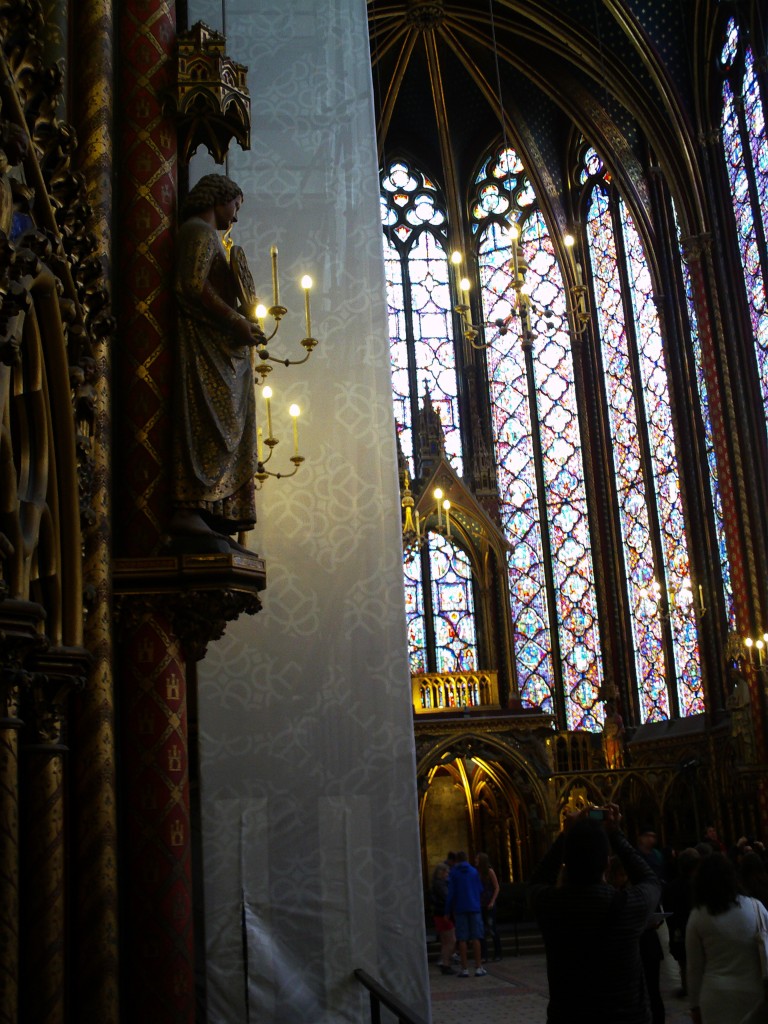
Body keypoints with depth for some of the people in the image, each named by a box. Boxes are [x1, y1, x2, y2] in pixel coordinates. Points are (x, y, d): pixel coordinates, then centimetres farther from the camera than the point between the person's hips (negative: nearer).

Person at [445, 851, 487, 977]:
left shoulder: (453, 873, -2)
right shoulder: (474, 871, 3)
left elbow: (450, 893, -6)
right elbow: (480, 889, 7)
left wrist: (448, 910, -1)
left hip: (460, 909, -1)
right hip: (474, 908, 1)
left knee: (462, 939, 2)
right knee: (475, 937, 4)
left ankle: (464, 968, 0)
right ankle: (478, 968, 1)